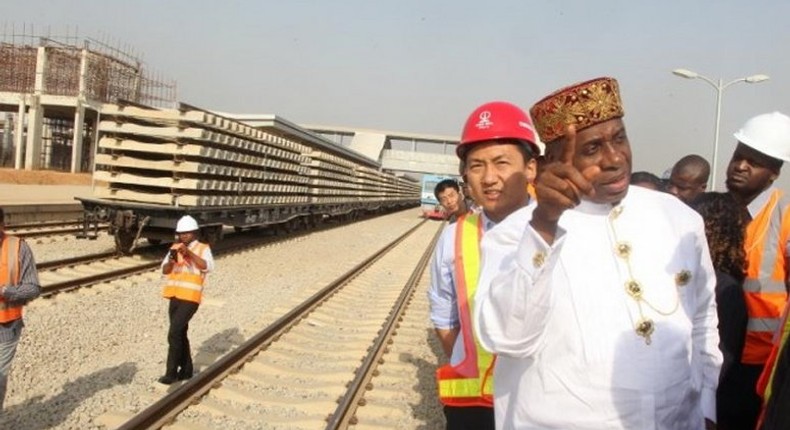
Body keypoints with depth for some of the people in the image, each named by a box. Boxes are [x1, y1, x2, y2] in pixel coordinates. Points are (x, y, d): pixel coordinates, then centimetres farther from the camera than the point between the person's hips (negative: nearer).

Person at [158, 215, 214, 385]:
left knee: (174, 334, -13)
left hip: (190, 298, -6)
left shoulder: (203, 248, -3)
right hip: (175, 297, 6)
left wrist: (189, 253, -30)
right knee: (180, 334, 14)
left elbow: (208, 267, -21)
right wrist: (171, 261, -15)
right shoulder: (174, 248, 11)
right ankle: (186, 369, 28)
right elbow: (164, 270, 7)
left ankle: (171, 372, -5)